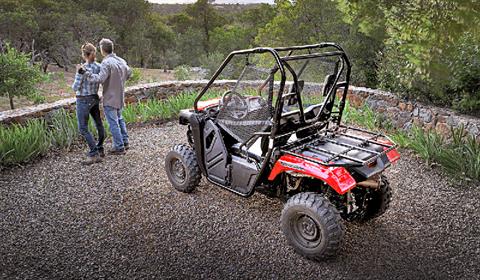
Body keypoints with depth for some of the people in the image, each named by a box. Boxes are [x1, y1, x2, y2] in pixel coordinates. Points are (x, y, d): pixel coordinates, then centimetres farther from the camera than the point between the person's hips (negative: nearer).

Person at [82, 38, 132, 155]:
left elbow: (100, 79, -28)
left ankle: (119, 147, 6)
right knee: (119, 119, 23)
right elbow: (129, 73, 16)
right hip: (120, 97, 8)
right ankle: (125, 142, 28)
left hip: (110, 98, -8)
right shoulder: (121, 61, 4)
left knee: (113, 123, 0)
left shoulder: (106, 63, -20)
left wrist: (86, 72, -20)